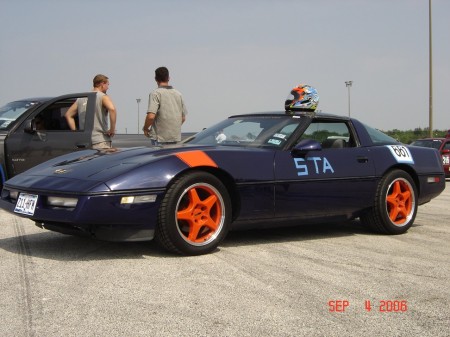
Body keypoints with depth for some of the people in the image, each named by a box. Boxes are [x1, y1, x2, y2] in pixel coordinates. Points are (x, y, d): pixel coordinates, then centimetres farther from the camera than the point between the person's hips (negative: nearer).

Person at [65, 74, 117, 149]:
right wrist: (112, 129, -15)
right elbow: (112, 109, -24)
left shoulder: (81, 99, 16)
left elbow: (68, 115, 19)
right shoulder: (103, 97, -4)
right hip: (101, 141, -7)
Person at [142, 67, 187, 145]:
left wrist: (145, 129, -4)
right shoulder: (178, 94, 10)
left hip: (160, 138, -6)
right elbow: (183, 118, 14)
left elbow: (151, 116, -20)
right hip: (176, 137, 6)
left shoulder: (155, 93, -9)